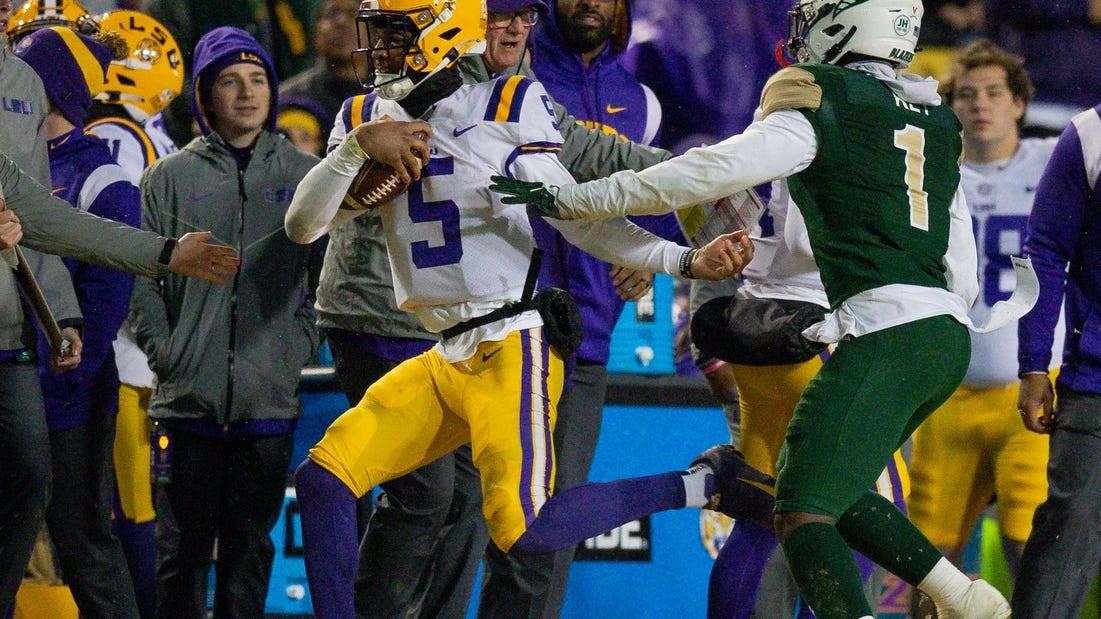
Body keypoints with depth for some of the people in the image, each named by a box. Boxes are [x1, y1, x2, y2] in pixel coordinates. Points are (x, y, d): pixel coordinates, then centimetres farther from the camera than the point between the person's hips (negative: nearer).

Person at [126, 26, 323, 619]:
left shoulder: (305, 175, 10)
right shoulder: (170, 178, 7)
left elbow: (327, 279, 10)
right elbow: (143, 281, 6)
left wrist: (296, 348, -1)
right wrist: (164, 355, -5)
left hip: (269, 399, 1)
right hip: (189, 395, -1)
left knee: (251, 546, 5)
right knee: (182, 547, -1)